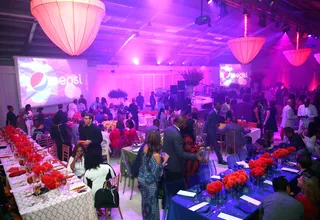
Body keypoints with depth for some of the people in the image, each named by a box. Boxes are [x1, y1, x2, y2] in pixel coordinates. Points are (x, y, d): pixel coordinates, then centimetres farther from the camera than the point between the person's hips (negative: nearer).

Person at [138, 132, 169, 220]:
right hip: (150, 182, -7)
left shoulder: (146, 148, -9)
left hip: (142, 178, 7)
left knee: (145, 199, 26)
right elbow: (156, 172, -23)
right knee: (152, 201, 15)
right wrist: (164, 161, -18)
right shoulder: (156, 155, -29)